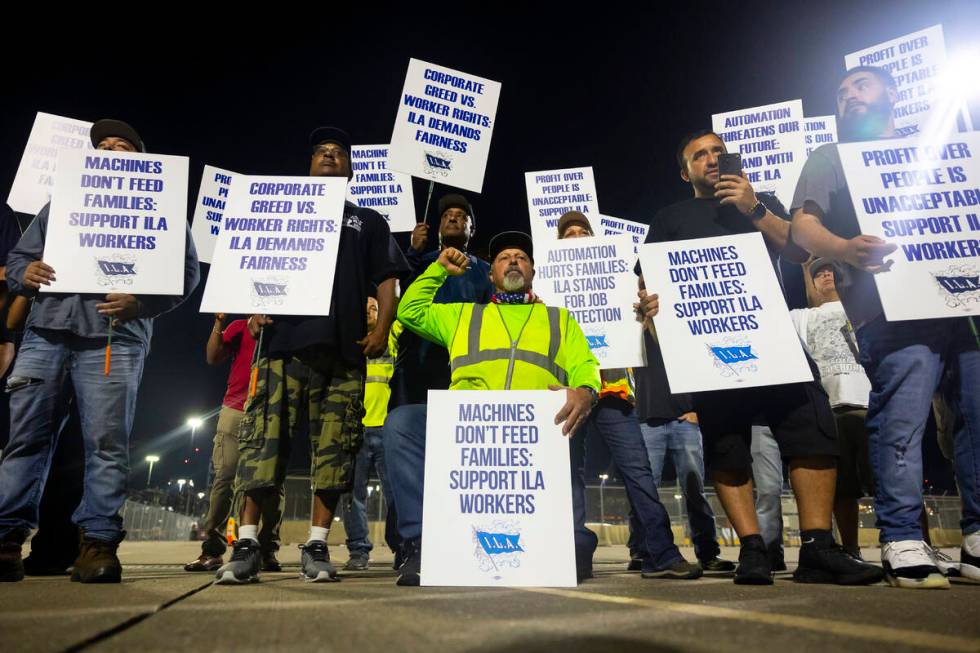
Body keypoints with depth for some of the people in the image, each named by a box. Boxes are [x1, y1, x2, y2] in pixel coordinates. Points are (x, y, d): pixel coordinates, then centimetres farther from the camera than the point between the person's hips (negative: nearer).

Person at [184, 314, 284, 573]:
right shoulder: (240, 326, 15)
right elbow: (213, 358, 8)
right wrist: (218, 323, -3)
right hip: (235, 411, 0)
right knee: (224, 477, -5)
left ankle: (268, 550, 2)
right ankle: (212, 550, 0)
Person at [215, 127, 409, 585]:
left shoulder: (369, 222, 23)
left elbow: (386, 281, 13)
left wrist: (381, 329, -3)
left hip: (343, 347, 0)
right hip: (285, 339, 0)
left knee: (334, 446, -4)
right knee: (264, 438, -8)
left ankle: (317, 546, 3)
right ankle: (247, 543, -2)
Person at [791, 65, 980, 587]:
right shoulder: (830, 157, 17)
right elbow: (802, 225, 0)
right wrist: (843, 247, -23)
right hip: (891, 308, -5)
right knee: (900, 422, -14)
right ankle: (902, 542, -7)